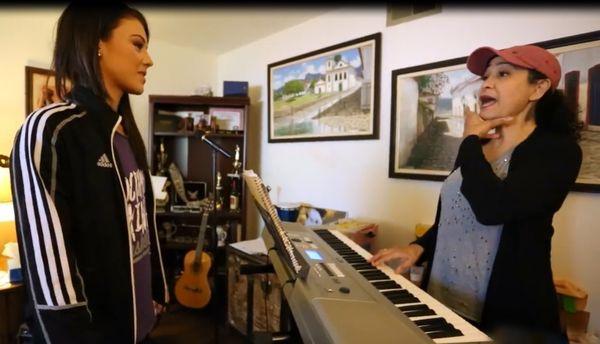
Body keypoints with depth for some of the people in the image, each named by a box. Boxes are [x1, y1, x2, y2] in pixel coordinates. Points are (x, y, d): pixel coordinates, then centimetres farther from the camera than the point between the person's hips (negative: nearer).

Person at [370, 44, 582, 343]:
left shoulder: (558, 150, -11)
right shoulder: (476, 148, 9)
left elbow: (492, 208, -29)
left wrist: (471, 139, -13)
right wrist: (419, 248, -3)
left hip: (507, 314, -6)